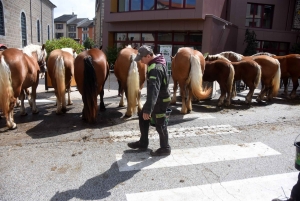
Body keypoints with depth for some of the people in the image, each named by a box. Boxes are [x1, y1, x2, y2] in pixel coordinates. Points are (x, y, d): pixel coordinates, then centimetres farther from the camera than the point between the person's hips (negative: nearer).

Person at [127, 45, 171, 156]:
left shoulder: (155, 69, -30)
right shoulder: (157, 62, 3)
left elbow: (153, 90, -37)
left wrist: (148, 110, -40)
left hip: (159, 100, -11)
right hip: (157, 98, 11)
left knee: (160, 124, 4)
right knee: (142, 117, 18)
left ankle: (165, 148, 23)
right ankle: (143, 143, 31)